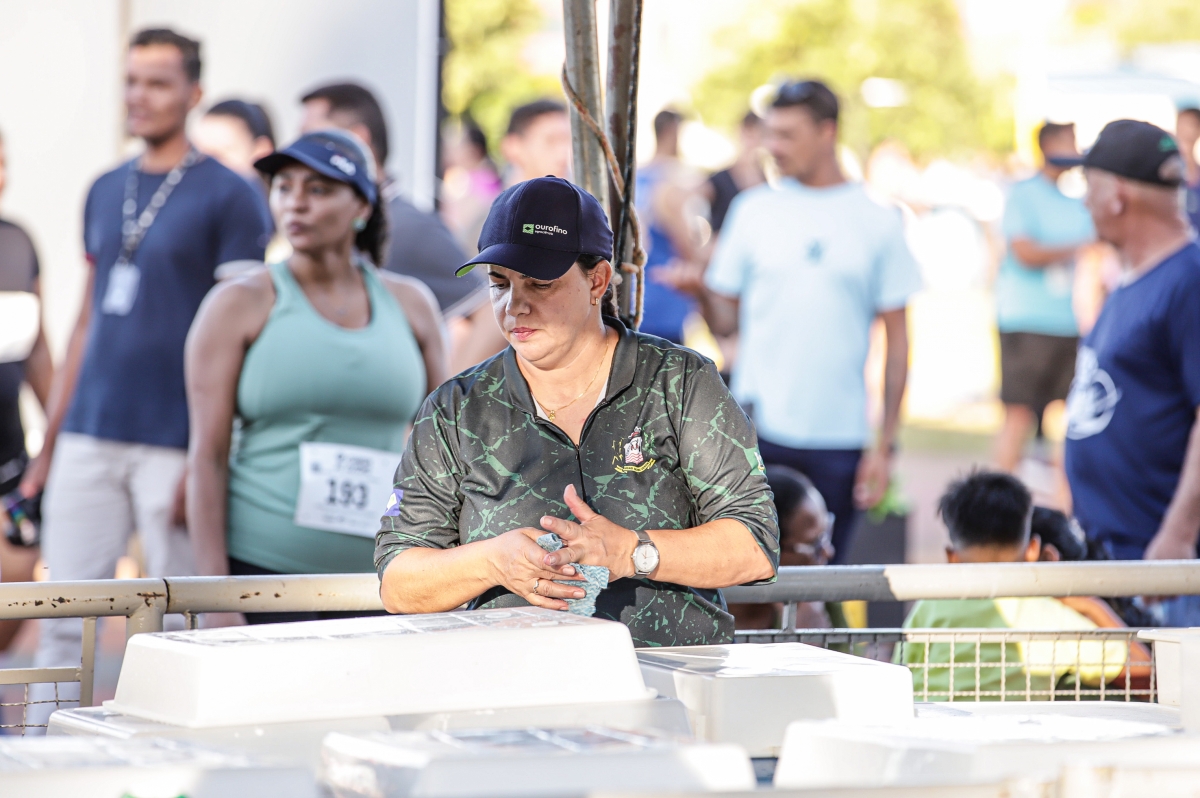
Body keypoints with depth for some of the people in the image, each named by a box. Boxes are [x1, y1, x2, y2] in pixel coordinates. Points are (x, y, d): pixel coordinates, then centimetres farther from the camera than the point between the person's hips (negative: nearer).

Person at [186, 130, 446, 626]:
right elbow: (206, 456, -3)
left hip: (379, 578, 3)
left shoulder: (410, 304, 10)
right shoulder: (240, 306, 2)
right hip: (262, 570, -2)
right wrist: (214, 595, -11)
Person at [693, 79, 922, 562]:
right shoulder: (754, 210, 6)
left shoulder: (878, 222, 4)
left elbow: (897, 339, 5)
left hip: (839, 439, 0)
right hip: (757, 431, 0)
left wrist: (885, 444, 0)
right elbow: (726, 321, 8)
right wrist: (701, 291, -14)